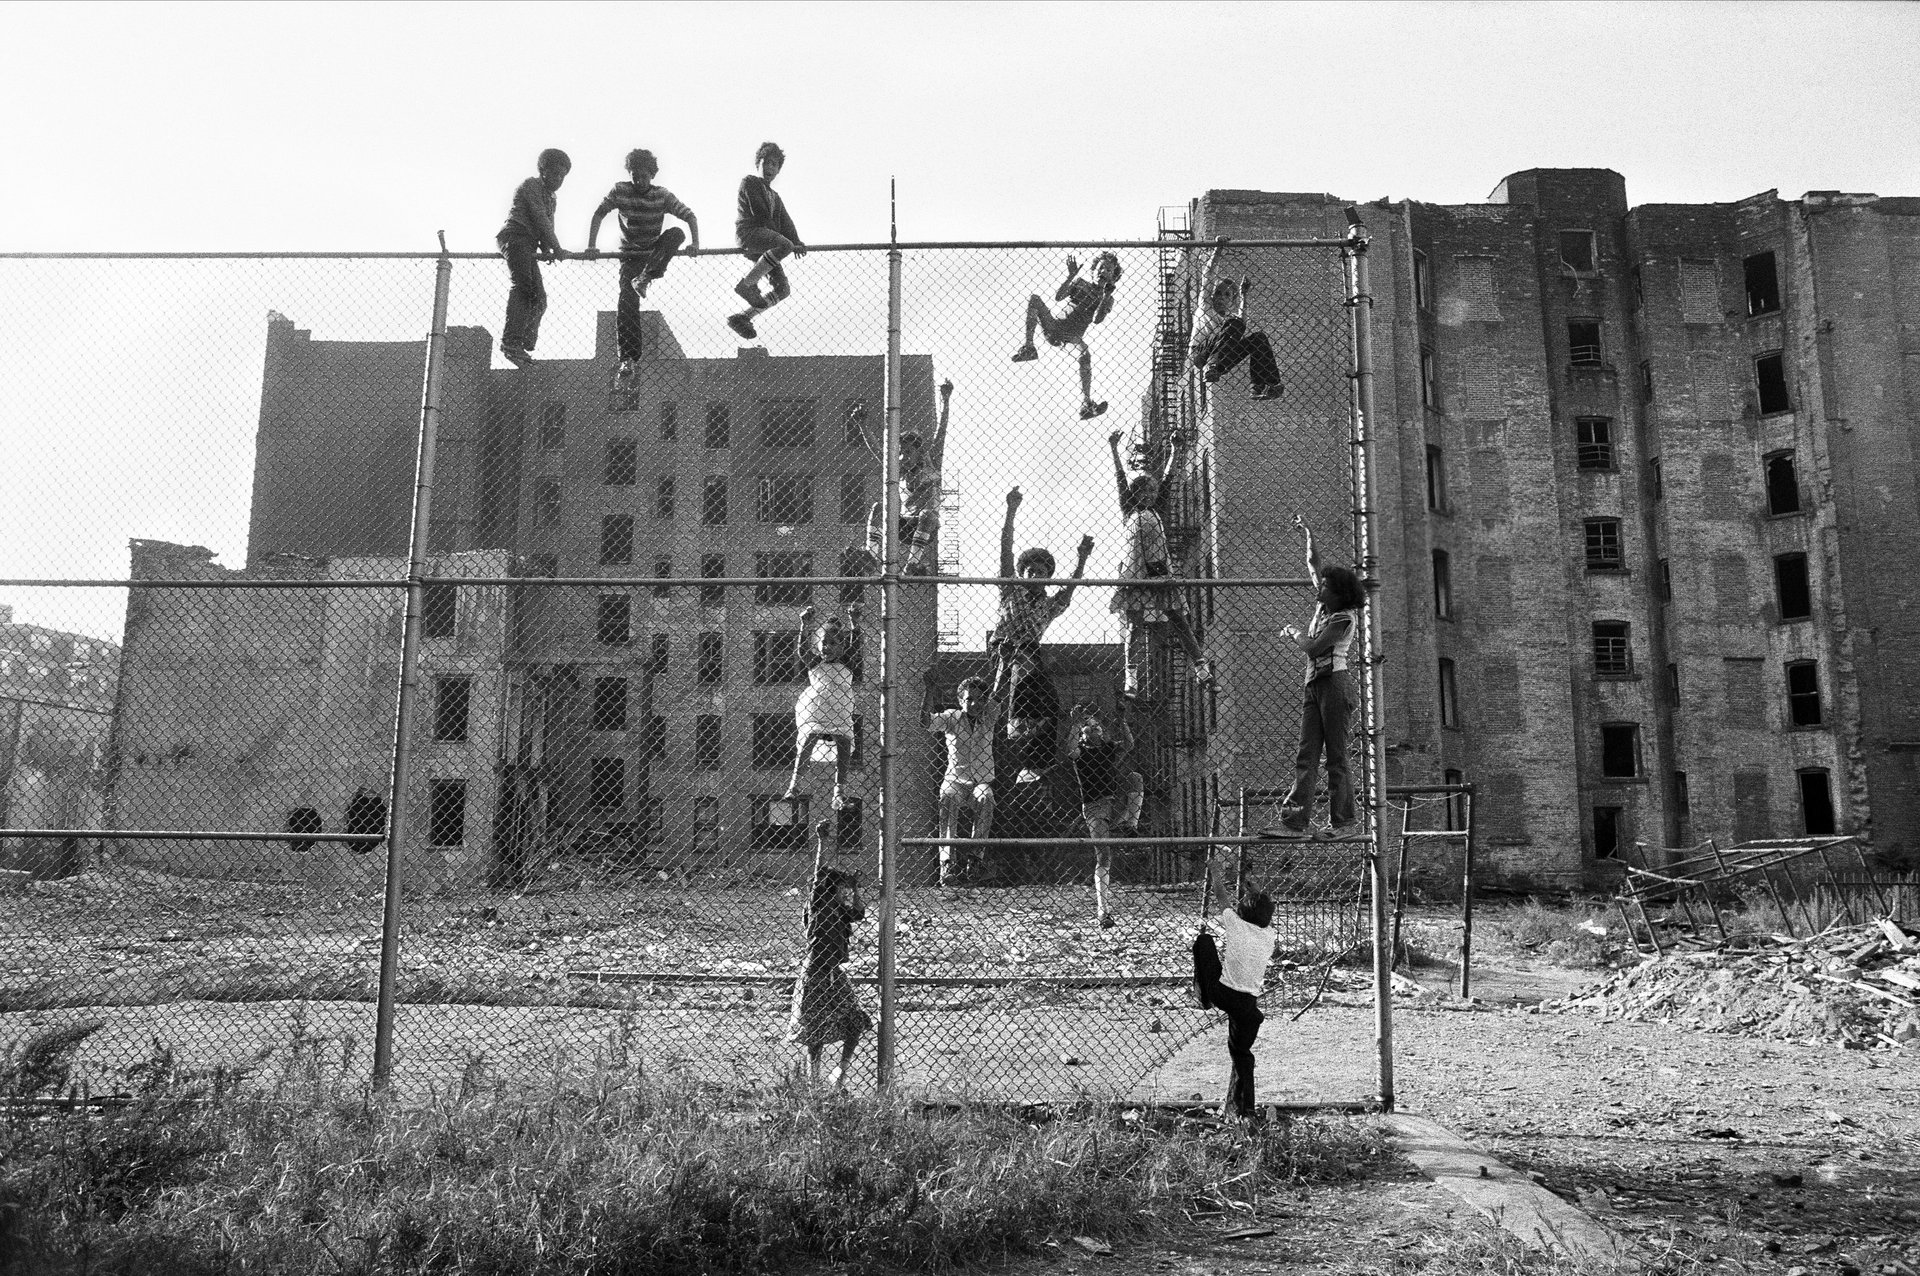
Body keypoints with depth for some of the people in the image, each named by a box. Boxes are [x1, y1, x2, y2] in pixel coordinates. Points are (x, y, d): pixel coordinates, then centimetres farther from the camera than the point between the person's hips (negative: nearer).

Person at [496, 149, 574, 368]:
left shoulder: (551, 198, 28)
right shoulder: (531, 186, 0)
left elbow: (547, 225, 22)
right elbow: (540, 219, -10)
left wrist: (546, 250, 3)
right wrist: (556, 248, -13)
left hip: (527, 247, 10)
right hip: (514, 238, -10)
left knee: (538, 300, 2)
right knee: (522, 284, -27)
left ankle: (523, 346, 3)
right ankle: (510, 343, -38)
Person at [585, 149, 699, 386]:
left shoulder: (662, 195, -7)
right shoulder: (620, 191, -7)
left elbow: (690, 216, -8)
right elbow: (598, 215, -5)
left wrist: (695, 243, -25)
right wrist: (591, 246, -14)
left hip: (655, 254, 1)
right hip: (631, 257, -1)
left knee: (677, 233, -28)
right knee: (627, 304, -16)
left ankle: (644, 279, -31)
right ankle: (629, 360, -10)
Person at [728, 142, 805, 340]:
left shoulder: (775, 197, 34)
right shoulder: (749, 182, 11)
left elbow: (785, 222, 20)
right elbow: (759, 213, -2)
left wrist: (796, 242, -2)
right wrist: (790, 242, -6)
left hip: (763, 246, 8)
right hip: (748, 231, -8)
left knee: (783, 290, -5)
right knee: (784, 245, -36)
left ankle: (741, 317, -1)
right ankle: (746, 284, -31)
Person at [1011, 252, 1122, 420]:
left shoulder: (1107, 299, 12)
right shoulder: (1080, 283, 17)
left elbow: (1097, 319, -8)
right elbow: (1058, 297, 2)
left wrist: (1106, 296, -15)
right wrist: (1071, 276, -7)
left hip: (1072, 336, -2)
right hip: (1054, 325, 2)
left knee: (1085, 353, -36)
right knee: (1034, 298, -18)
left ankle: (1086, 405, -42)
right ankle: (1028, 346, -29)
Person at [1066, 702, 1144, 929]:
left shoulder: (1110, 749, 14)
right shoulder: (1080, 752, 6)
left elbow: (1128, 745, -5)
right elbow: (1070, 749, -17)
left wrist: (1122, 723, -17)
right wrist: (1075, 723, -22)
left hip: (1118, 803, 3)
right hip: (1094, 806, -3)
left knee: (1135, 778, -22)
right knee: (1103, 857, -12)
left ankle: (1129, 825, -23)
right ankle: (1102, 910, -11)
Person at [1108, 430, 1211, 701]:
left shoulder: (1155, 511, 16)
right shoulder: (1130, 512, 6)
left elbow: (1166, 480, 17)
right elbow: (1120, 481, -1)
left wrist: (1176, 452, 16)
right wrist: (1114, 451, -6)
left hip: (1159, 576, 4)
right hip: (1136, 578, -4)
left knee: (1179, 623, 2)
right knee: (1136, 628, -5)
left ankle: (1201, 666, 5)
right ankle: (1132, 680, -7)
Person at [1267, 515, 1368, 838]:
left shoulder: (1343, 618, -9)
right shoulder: (1323, 606, 14)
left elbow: (1313, 648, -14)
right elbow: (1313, 565, 24)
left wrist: (1294, 632, 3)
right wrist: (1309, 534, 24)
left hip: (1333, 684, -8)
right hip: (1314, 686, 8)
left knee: (1336, 757, -5)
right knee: (1305, 757, 1)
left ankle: (1343, 822, 0)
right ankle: (1293, 820, -3)